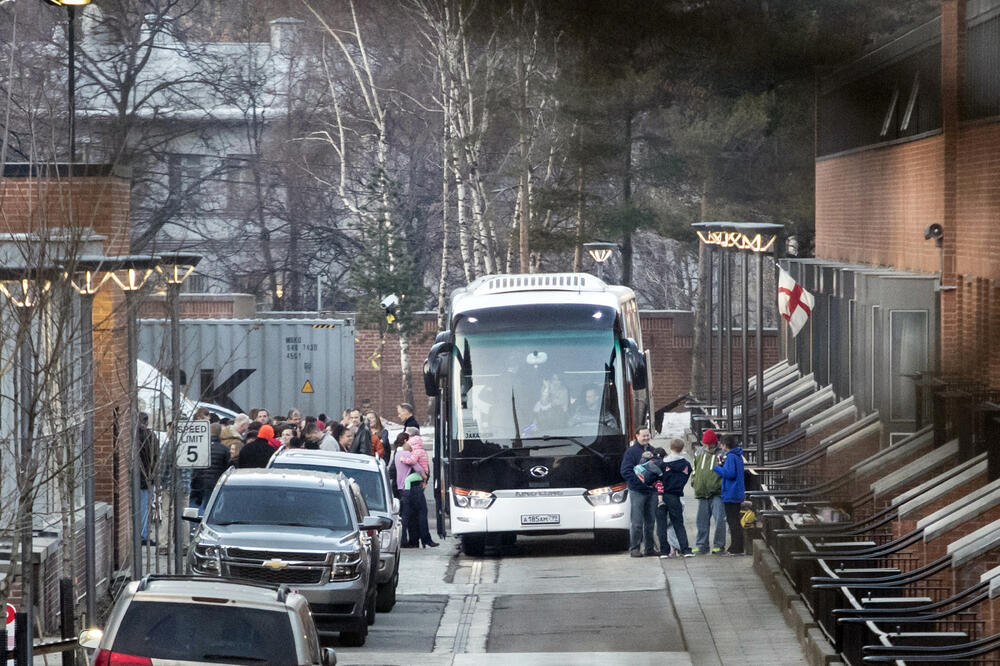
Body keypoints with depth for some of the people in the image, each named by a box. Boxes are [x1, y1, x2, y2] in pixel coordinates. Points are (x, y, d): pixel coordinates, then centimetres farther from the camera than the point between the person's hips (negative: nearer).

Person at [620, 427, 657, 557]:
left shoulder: (652, 451, 12)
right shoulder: (631, 452, -5)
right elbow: (626, 472, -10)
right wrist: (640, 482, -18)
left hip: (652, 491, 5)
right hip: (637, 492, -5)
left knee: (650, 521, 9)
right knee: (637, 522, -6)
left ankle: (649, 548, 15)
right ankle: (634, 548, 0)